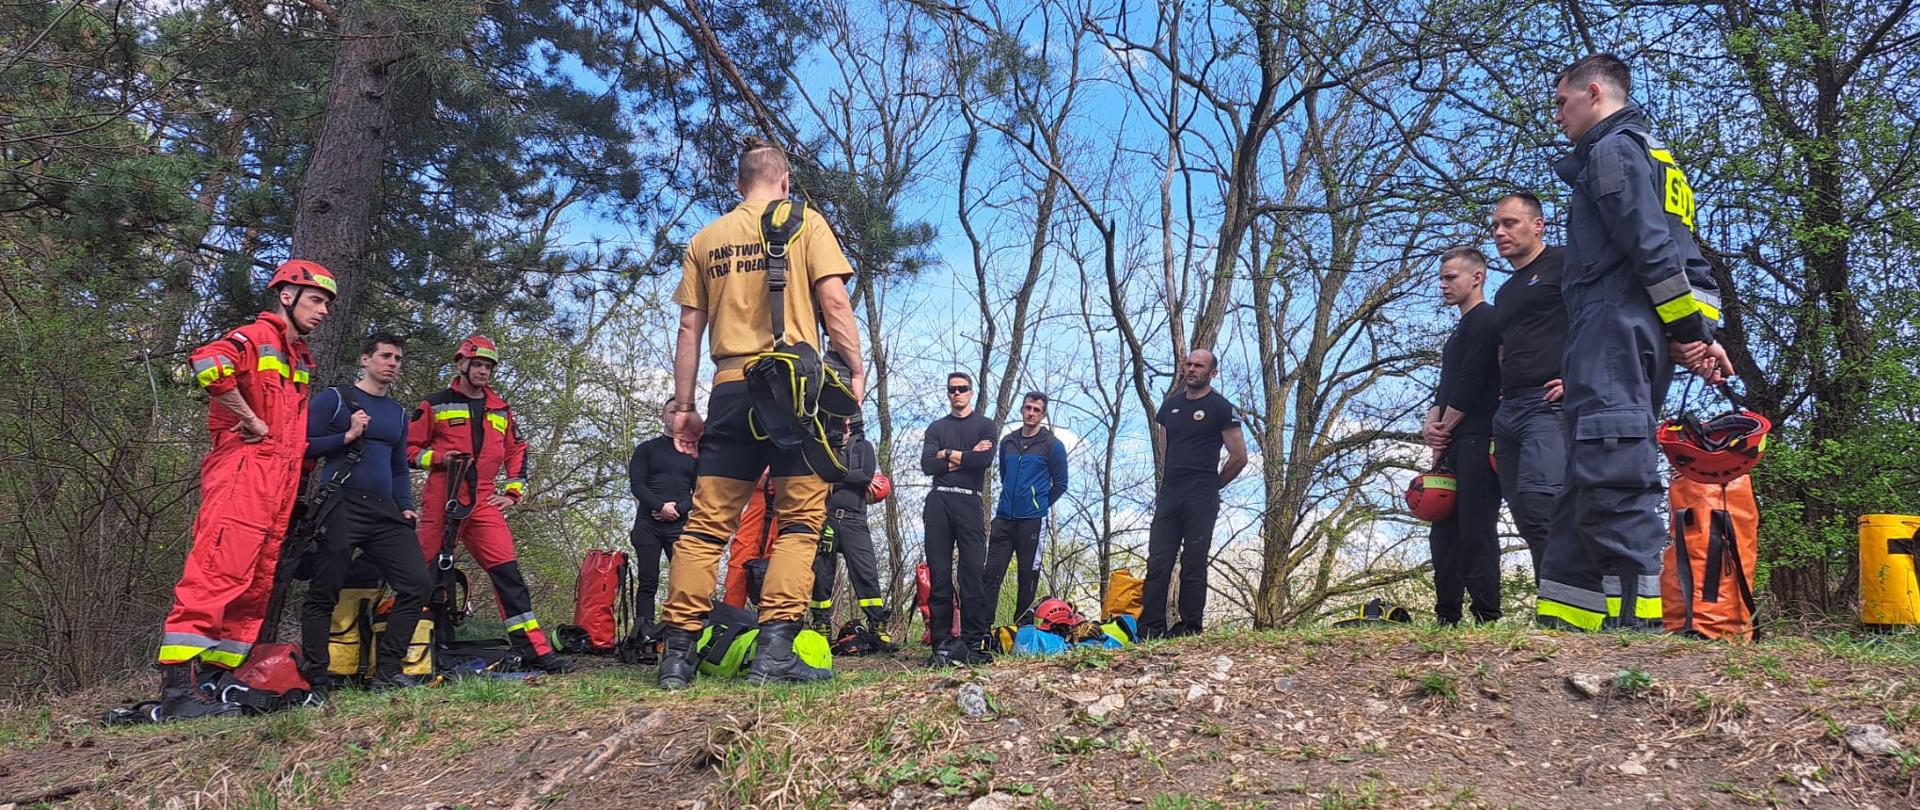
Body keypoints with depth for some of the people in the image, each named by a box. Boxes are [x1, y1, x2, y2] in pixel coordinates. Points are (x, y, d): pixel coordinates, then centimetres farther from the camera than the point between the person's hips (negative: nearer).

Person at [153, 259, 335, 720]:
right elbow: (210, 365, -25)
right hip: (244, 469, -9)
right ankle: (179, 688, -16)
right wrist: (255, 425, -15)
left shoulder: (300, 358, 24)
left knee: (258, 584, 8)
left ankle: (218, 678, 13)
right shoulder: (259, 336, -3)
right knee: (219, 571, -15)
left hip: (280, 482, 9)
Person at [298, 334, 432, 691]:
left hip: (385, 513, 5)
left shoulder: (398, 413, 21)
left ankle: (387, 671, -1)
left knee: (418, 585, -7)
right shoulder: (334, 399, 5)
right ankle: (315, 678, 8)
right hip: (340, 508, -5)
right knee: (323, 594, -2)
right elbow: (303, 446, -3)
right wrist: (347, 436, -13)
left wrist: (406, 507, 12)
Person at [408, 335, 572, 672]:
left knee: (508, 572, -5)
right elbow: (409, 448, 7)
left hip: (483, 504, 3)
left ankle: (535, 650, -8)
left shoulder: (501, 410, 17)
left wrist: (513, 492, 13)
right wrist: (439, 458, -11)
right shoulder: (435, 405, 6)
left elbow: (517, 453, 24)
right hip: (441, 503, -3)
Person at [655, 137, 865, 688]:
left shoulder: (705, 239, 18)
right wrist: (856, 373, -1)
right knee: (799, 519, -1)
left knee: (707, 522, 4)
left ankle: (677, 652, 1)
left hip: (731, 386, 4)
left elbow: (689, 328, 14)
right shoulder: (805, 224, 7)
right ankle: (775, 650, -11)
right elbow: (834, 301, -5)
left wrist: (682, 405, 15)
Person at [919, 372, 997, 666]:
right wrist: (967, 457, -3)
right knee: (939, 573, -3)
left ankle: (973, 643, -8)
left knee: (973, 572, -9)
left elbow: (986, 459, -7)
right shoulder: (936, 427, 19)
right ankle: (941, 643, -2)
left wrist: (949, 455, 0)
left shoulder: (984, 425, 13)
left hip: (969, 502, -2)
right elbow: (927, 465, 2)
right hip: (938, 501, 2)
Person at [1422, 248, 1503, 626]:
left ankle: (1487, 618, -11)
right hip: (1454, 447, 10)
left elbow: (1471, 382, -14)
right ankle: (1447, 618, 11)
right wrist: (1432, 424, 2)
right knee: (1444, 532, 8)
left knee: (1476, 531, -12)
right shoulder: (1461, 330, 25)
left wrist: (1444, 429, -7)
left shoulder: (1485, 319, -5)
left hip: (1476, 442, -10)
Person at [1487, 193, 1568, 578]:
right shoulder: (1504, 293, 28)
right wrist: (1503, 392, 17)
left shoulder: (1562, 263, 3)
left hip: (1549, 404, -9)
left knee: (1537, 501, -26)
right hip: (1508, 411, 9)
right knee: (1526, 517, 4)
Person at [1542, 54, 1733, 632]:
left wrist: (1692, 332, -11)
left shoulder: (1613, 149, -1)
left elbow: (1652, 248, -13)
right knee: (1589, 486, 6)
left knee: (1612, 479, -17)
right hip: (1638, 342, 10)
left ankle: (1635, 619, -21)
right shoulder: (1656, 156, 30)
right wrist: (1702, 333, 12)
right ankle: (1563, 622, 6)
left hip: (1612, 332, -10)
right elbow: (1688, 261, 22)